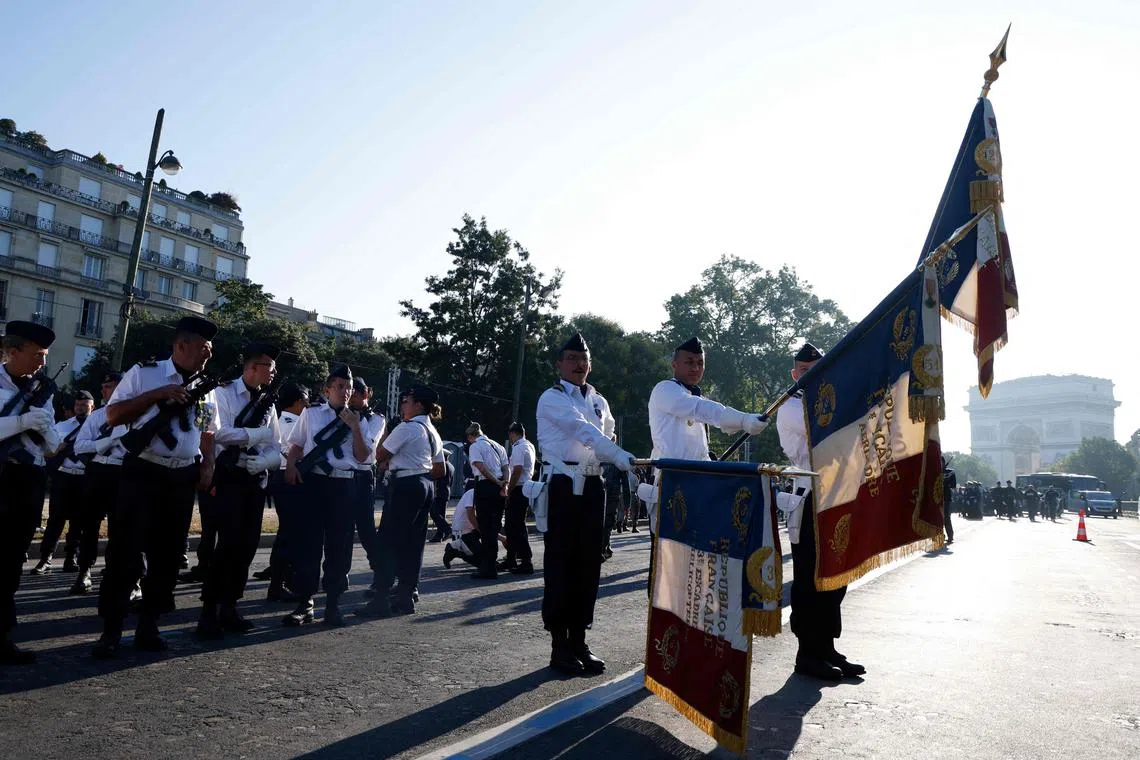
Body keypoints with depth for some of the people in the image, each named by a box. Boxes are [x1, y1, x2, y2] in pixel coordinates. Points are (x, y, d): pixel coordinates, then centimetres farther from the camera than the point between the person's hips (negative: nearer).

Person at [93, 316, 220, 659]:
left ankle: (148, 626, 18)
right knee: (125, 549, -4)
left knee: (167, 553, 7)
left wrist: (208, 465, 5)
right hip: (143, 472, -5)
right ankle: (111, 630, 6)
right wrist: (157, 395, -17)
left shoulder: (205, 387, 11)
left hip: (183, 478, 5)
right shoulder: (144, 373, -3)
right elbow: (113, 415, -8)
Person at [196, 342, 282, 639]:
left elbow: (276, 451, 10)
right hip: (229, 476, -6)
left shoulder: (267, 403, 12)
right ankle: (209, 611, -3)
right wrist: (259, 433, -12)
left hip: (256, 479, 6)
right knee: (229, 543, -13)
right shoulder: (224, 392, -4)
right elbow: (220, 432, -20)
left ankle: (229, 607, 18)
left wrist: (259, 462, -11)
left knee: (248, 545, 6)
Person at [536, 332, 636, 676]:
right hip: (563, 486, -6)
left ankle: (578, 639, 18)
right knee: (560, 564, -2)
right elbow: (582, 430, -21)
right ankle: (559, 644, 6)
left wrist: (629, 470, 11)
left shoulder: (599, 401, 16)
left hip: (592, 487, 6)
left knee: (588, 564, 8)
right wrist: (621, 457, -33)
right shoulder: (552, 398, -6)